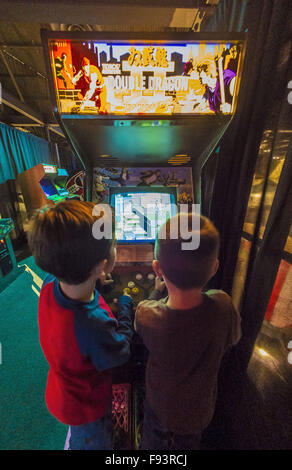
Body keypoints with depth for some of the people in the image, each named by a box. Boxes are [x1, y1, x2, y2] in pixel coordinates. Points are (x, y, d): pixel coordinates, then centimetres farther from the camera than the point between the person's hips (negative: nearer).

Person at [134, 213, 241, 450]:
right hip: (199, 409, 2)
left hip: (160, 407, -1)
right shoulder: (223, 306, -35)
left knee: (154, 442, 33)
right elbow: (233, 339, -12)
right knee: (188, 444, 35)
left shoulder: (145, 314, -40)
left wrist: (158, 290, -1)